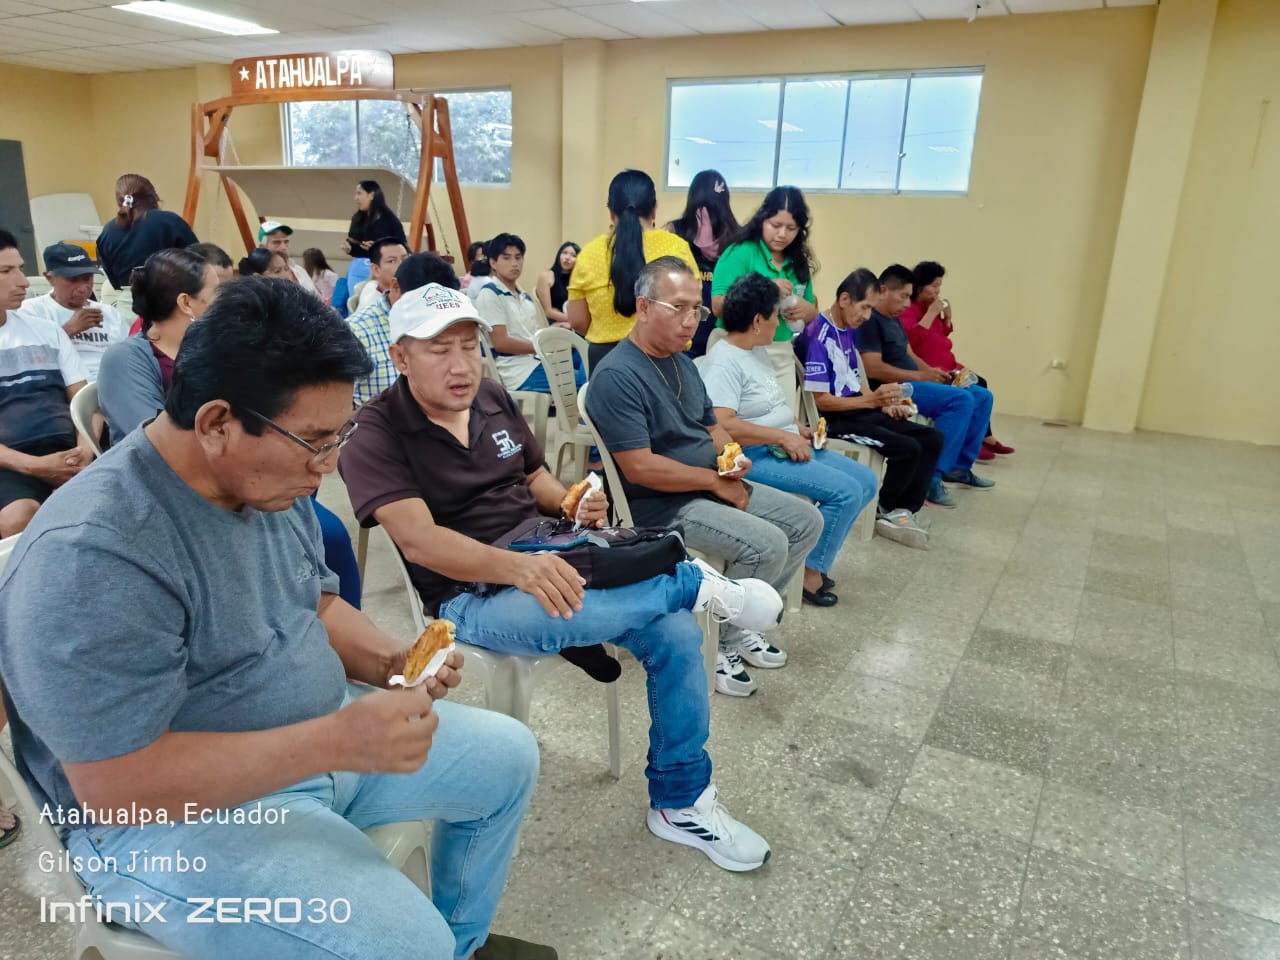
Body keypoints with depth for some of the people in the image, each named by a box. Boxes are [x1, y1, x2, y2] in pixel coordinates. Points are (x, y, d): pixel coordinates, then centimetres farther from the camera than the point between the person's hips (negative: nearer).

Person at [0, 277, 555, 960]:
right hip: (171, 819, -8)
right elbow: (114, 784, -27)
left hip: (318, 740, 8)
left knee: (508, 756, 9)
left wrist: (389, 659, -8)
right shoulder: (95, 554, -28)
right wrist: (337, 741, -32)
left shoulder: (270, 479, -1)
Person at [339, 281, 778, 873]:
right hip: (470, 592, -5)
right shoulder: (377, 436, -9)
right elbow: (419, 539, -23)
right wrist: (516, 567, -39)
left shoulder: (494, 400, 10)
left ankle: (679, 803, 6)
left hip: (553, 554, 6)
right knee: (540, 613, -41)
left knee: (675, 631, -14)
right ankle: (696, 583, -15)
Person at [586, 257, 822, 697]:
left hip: (712, 485, 10)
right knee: (767, 544, -25)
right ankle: (720, 641, -1)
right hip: (659, 505, -10)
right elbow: (640, 468, -25)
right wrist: (716, 481, -15)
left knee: (806, 520, 5)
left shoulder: (683, 363, 11)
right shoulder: (617, 376, -20)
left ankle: (741, 620, 15)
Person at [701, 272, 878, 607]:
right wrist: (783, 436, -24)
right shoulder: (723, 363, -17)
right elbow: (721, 426, -29)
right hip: (755, 456, -10)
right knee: (846, 492, -20)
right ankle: (810, 574, -3)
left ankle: (813, 558, 10)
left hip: (787, 447, 10)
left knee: (866, 481, 5)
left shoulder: (758, 352, 15)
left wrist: (799, 429, 8)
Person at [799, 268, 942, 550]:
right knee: (907, 449, -22)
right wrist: (872, 400, -26)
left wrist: (885, 404, 5)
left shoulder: (849, 331, 11)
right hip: (835, 419, -10)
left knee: (932, 439, 2)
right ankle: (885, 513, 3)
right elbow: (820, 400, -20)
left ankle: (904, 510, 2)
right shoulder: (818, 336, -17)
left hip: (860, 410, 10)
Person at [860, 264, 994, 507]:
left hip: (911, 383, 11)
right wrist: (922, 376, -18)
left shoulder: (894, 320, 19)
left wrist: (932, 372, -1)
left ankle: (959, 467, 15)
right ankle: (931, 478, -25)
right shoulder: (869, 320, -13)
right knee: (962, 400, -27)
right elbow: (874, 369, -23)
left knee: (982, 397, 10)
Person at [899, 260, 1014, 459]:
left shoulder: (929, 306, 14)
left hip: (946, 366, 10)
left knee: (980, 384, 3)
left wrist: (947, 317, 8)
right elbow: (911, 338, -28)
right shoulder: (907, 309, -12)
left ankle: (985, 437, 9)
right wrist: (931, 314, -22)